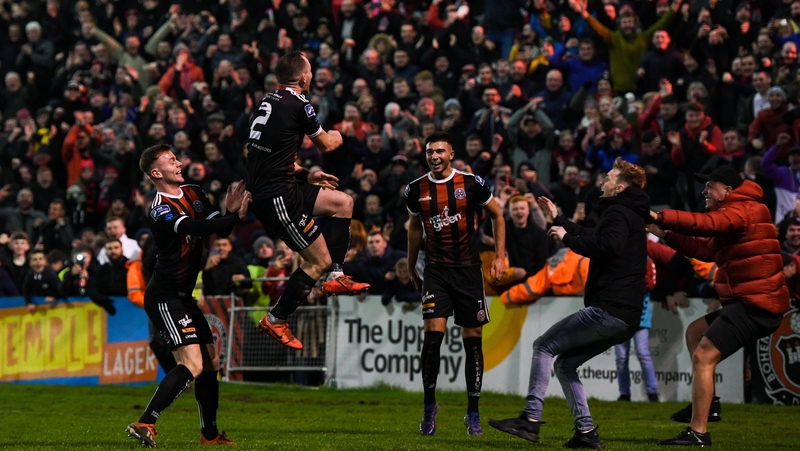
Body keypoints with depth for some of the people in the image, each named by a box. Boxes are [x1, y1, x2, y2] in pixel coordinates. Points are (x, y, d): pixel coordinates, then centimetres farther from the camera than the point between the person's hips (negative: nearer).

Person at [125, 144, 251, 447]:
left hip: (183, 296, 9)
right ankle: (144, 425, -21)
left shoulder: (193, 194, 11)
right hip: (164, 297, -9)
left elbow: (220, 230, 8)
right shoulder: (161, 209, -17)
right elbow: (195, 228, -32)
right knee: (192, 365, -19)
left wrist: (230, 212, -13)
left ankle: (210, 433, 25)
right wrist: (237, 217, -37)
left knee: (211, 362, 14)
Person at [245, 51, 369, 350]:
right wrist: (335, 136, 25)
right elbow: (326, 145, 2)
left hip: (265, 187, 10)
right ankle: (275, 320, 7)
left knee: (343, 202, 20)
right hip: (277, 197, -10)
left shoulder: (269, 101, 13)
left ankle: (336, 278, 16)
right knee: (319, 260, -3)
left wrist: (305, 174, 23)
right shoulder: (297, 104, -13)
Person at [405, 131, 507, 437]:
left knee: (472, 339, 2)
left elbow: (497, 215, 7)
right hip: (435, 270, 1)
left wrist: (500, 257, 2)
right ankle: (429, 406, 1)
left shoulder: (470, 183, -5)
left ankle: (473, 414, 12)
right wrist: (411, 268, 22)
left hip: (468, 269, -1)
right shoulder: (416, 190, 1)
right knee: (433, 334, -14)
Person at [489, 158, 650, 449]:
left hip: (609, 310, -10)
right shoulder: (631, 216, 25)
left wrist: (567, 238, -14)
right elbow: (592, 239, 42)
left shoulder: (618, 213, -7)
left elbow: (606, 247, -27)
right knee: (565, 364, 14)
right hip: (625, 317, 10)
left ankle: (531, 419, -13)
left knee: (544, 347, -5)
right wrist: (559, 220, 45)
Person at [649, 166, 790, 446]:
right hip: (752, 302, 11)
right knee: (695, 331, 23)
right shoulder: (735, 215, 22)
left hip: (755, 304, -11)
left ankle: (698, 432, -15)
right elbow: (706, 249, 20)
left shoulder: (744, 210, -11)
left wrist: (660, 218, -21)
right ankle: (707, 404, 16)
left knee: (703, 357, -13)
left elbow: (706, 224, -27)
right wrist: (667, 234, 10)